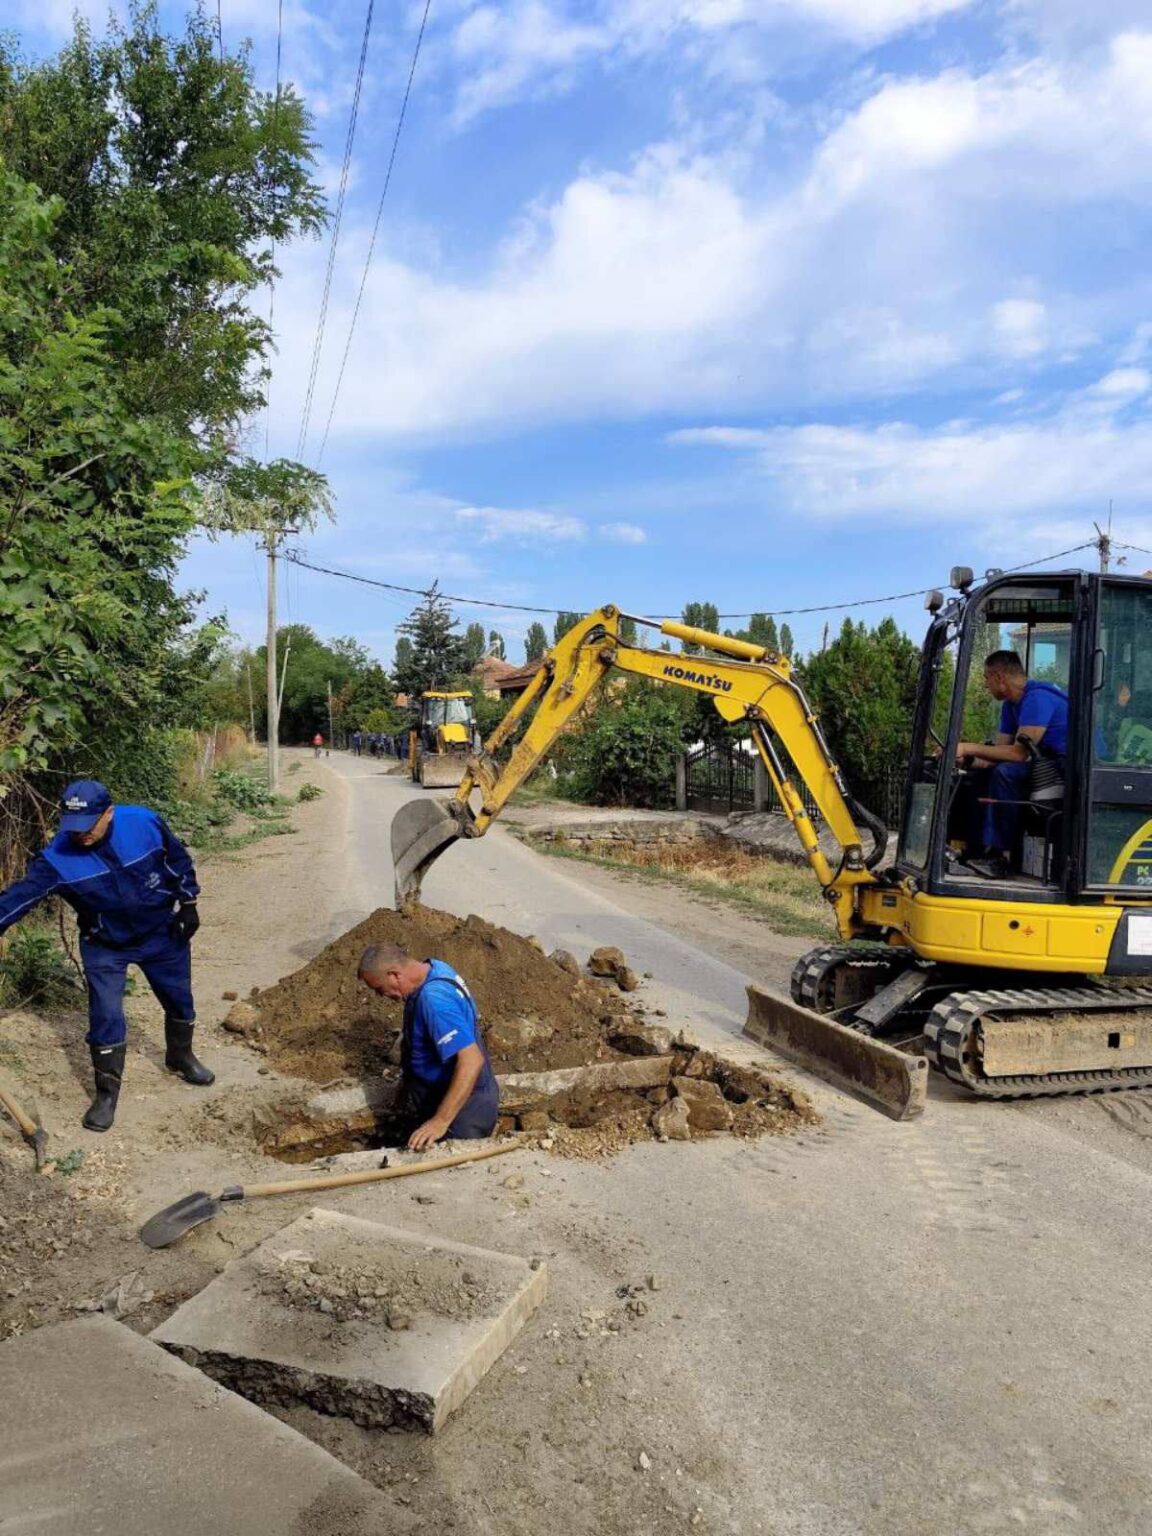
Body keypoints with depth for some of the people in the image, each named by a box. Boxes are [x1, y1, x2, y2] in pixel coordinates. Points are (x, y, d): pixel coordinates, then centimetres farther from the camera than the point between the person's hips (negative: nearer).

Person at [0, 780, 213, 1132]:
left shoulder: (145, 823, -23)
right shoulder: (58, 857, -25)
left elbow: (178, 858, -6)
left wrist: (188, 903, -5)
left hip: (161, 932, 2)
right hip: (104, 945, -1)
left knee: (180, 1000, 16)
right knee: (106, 1017, -5)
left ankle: (180, 1057, 44)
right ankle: (106, 1093, 16)